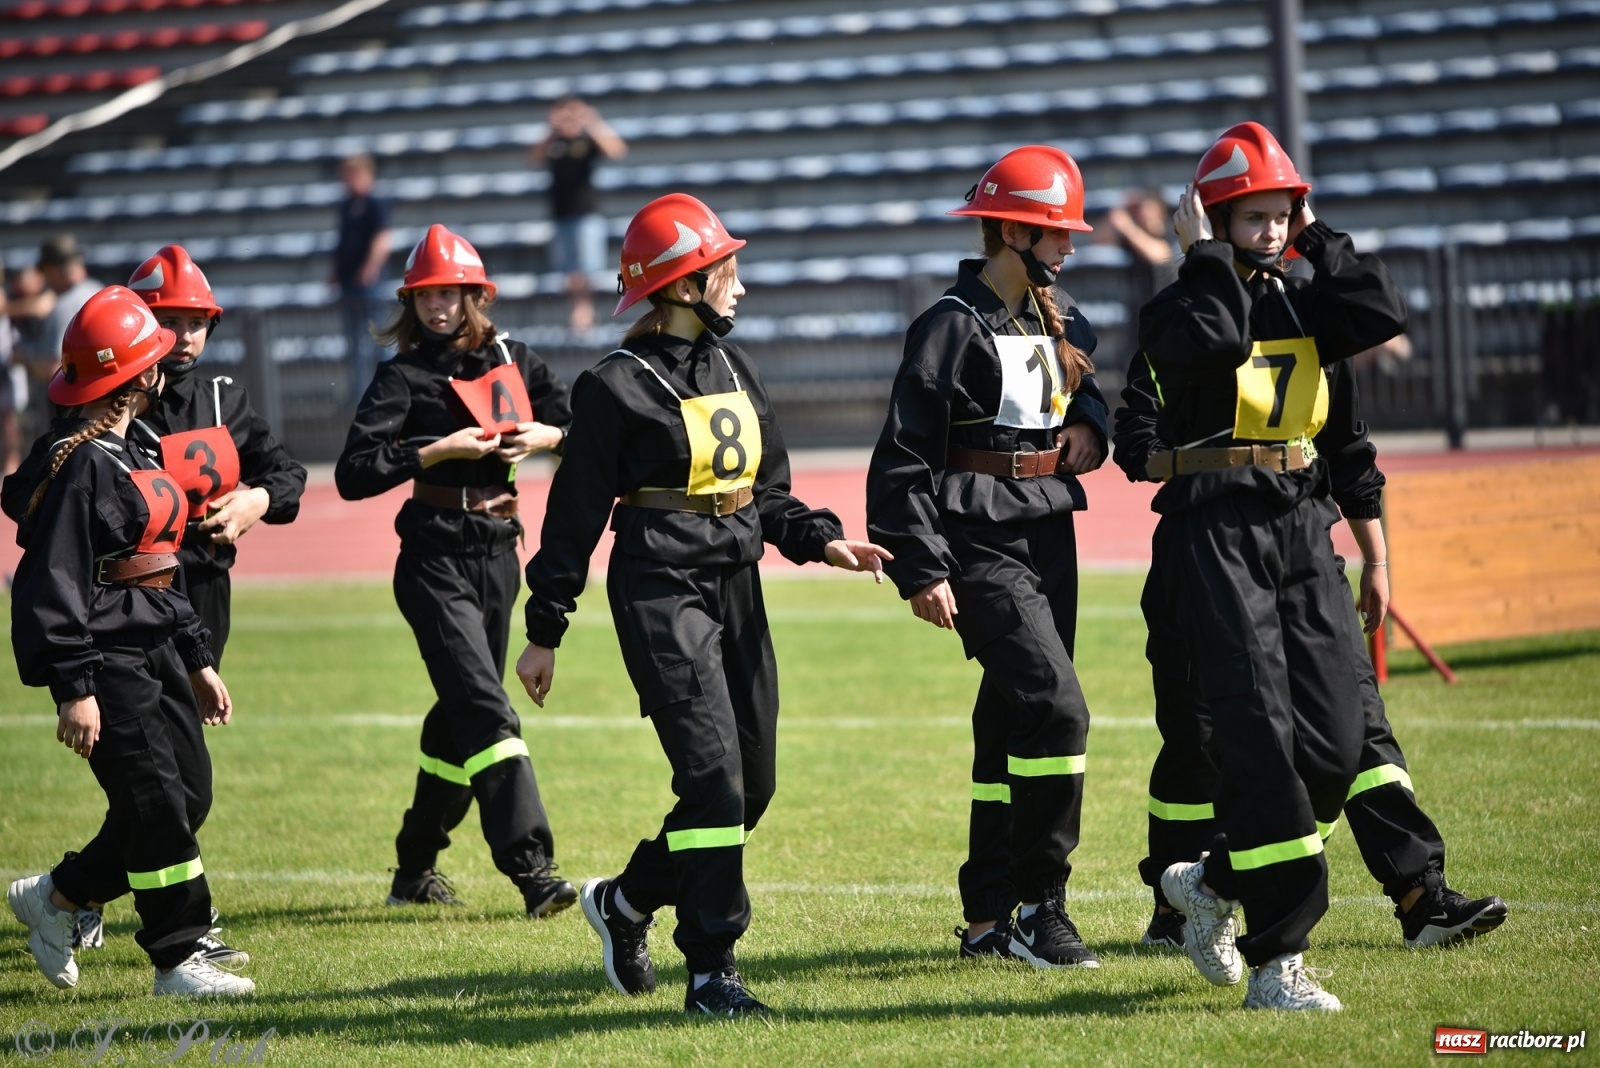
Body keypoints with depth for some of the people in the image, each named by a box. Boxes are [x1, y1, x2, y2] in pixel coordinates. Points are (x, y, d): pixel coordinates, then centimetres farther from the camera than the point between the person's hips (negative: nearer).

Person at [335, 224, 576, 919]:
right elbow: (353, 473, -14)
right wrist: (438, 450, -20)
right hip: (436, 558, -6)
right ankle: (531, 868, -22)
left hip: (498, 555, 6)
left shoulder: (515, 363, 8)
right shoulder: (404, 376, -5)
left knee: (460, 713, 13)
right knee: (487, 712, -15)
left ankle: (415, 867, 26)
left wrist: (548, 436, -4)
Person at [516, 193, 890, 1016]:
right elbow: (576, 513, -5)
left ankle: (625, 901, 30)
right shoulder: (618, 386, -7)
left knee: (752, 784, 10)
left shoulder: (732, 369, 14)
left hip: (736, 588, 8)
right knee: (713, 773, -16)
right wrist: (545, 632, -5)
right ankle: (710, 971, -10)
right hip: (662, 588, -8)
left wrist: (822, 541, -1)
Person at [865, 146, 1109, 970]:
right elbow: (904, 460, -13)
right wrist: (922, 570, -17)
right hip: (983, 550, -8)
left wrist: (1089, 425, 5)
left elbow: (1088, 397, 30)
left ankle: (988, 917, 18)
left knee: (1012, 726, 11)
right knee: (1056, 709, -18)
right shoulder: (952, 327, -11)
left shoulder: (1065, 327, 13)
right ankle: (1037, 907, -10)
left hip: (1051, 542, 8)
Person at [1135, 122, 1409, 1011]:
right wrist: (1210, 254, -9)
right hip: (1216, 532, -6)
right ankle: (1276, 961, -11)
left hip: (1302, 529, 6)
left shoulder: (1302, 306, 17)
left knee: (1335, 745, 1)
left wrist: (1319, 238, 4)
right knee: (1261, 738, -13)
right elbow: (1215, 338, -22)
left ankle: (1216, 882, 23)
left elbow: (1386, 314, 0)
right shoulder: (1177, 310, 1)